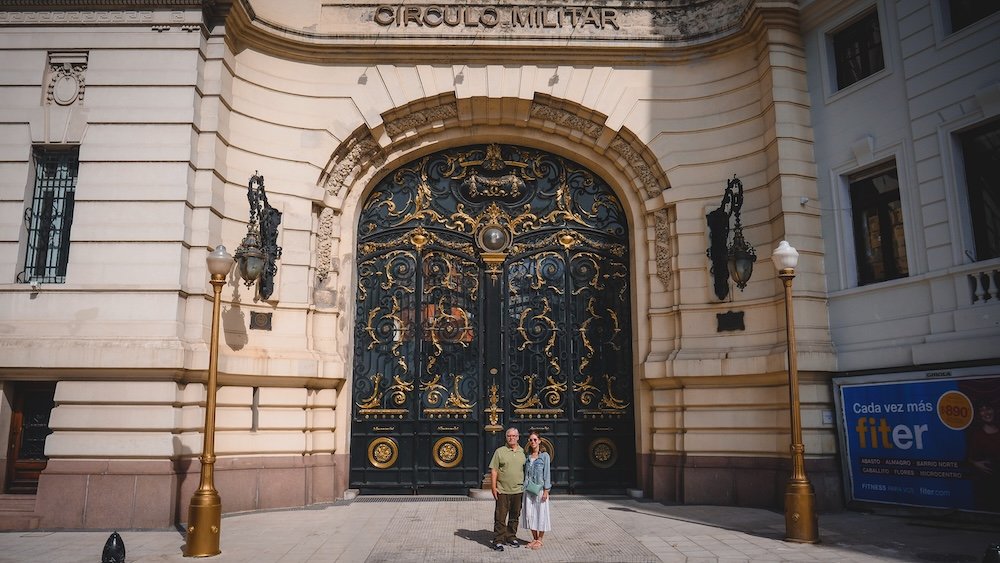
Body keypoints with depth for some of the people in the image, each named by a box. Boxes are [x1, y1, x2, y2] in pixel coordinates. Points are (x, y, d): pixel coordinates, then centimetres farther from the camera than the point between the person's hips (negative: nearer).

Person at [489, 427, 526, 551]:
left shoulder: (523, 452, 8)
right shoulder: (500, 451, -1)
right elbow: (493, 470, -2)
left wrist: (526, 486, 11)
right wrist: (494, 487, -8)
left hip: (518, 490, 3)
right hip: (502, 491, -3)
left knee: (515, 516, 12)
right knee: (500, 517, -2)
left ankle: (511, 537, 25)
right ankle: (498, 540, 5)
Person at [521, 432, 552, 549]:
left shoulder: (544, 456, -4)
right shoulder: (527, 456, 8)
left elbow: (547, 473, -6)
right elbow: (525, 473, 11)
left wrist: (546, 491, -11)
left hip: (540, 489, -4)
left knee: (541, 513, 1)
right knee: (529, 513, 6)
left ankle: (539, 540, 12)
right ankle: (534, 538, 19)